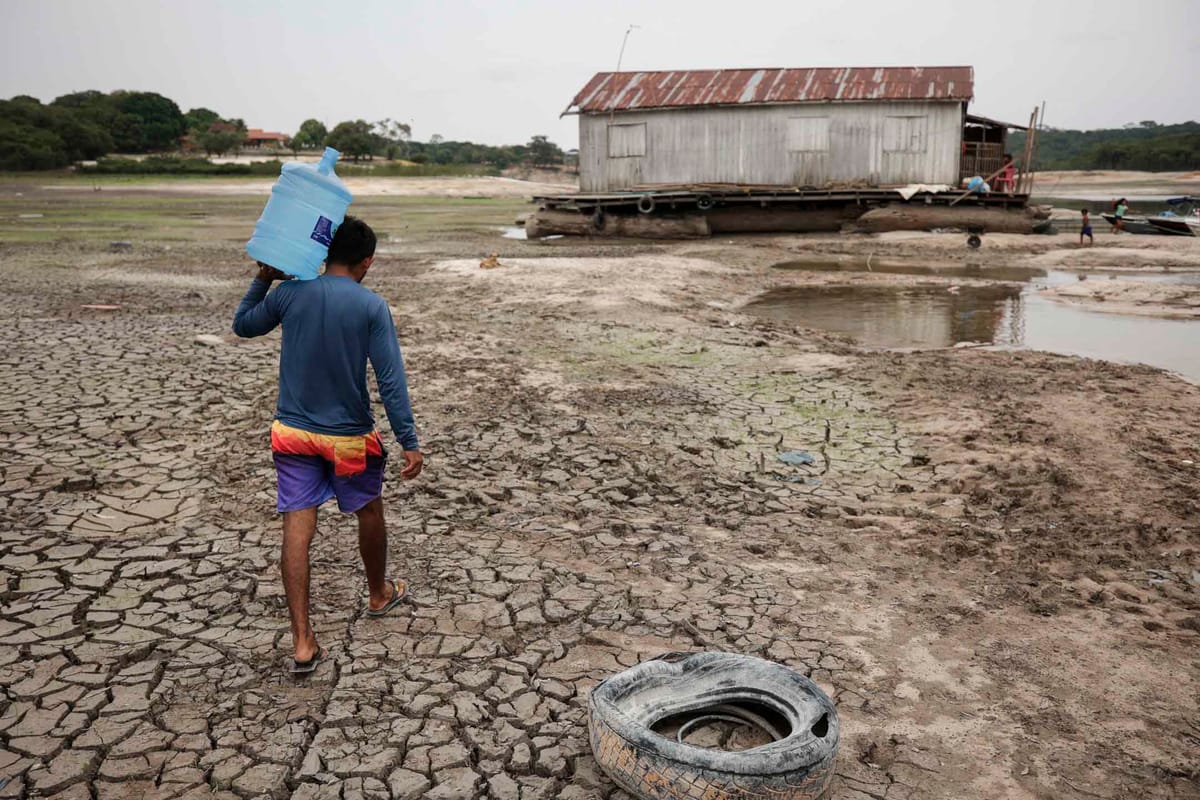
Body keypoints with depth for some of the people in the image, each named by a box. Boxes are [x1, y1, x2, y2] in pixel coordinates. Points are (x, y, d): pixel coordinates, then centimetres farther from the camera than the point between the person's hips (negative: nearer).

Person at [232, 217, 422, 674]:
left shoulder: (289, 293, -5)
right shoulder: (372, 306, -13)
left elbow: (243, 326, 13)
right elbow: (391, 380, -15)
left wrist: (263, 279, 18)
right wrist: (409, 442, -12)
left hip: (294, 432, 2)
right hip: (349, 437, -2)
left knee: (297, 529, 1)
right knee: (369, 511, 22)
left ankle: (303, 644, -1)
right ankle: (379, 594, 43)